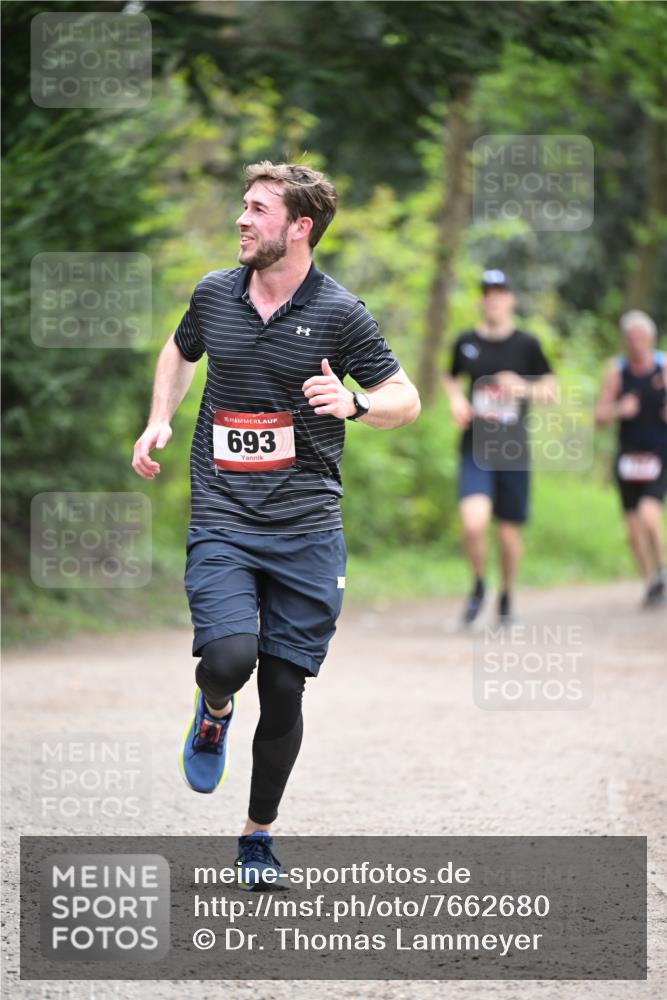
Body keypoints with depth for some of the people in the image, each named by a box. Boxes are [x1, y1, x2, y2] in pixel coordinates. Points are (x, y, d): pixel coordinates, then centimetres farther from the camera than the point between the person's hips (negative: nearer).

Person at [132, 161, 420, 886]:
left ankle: (259, 832, 21)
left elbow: (406, 398, 3)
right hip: (221, 522, 1)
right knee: (228, 657, -22)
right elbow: (180, 351, 27)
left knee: (284, 690, 2)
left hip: (307, 529, -1)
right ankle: (214, 711, 15)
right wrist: (160, 420, 12)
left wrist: (354, 404, -17)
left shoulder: (340, 314, -4)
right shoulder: (213, 294, 5)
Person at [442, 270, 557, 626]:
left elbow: (551, 389, 5)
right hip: (475, 452, 0)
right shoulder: (466, 342, 5)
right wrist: (455, 399, 3)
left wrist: (524, 388, -15)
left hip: (514, 452, 0)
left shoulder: (527, 344, 0)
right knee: (473, 523, -19)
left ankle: (506, 596, 31)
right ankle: (478, 585, 8)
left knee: (509, 532, 6)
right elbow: (451, 378, 24)